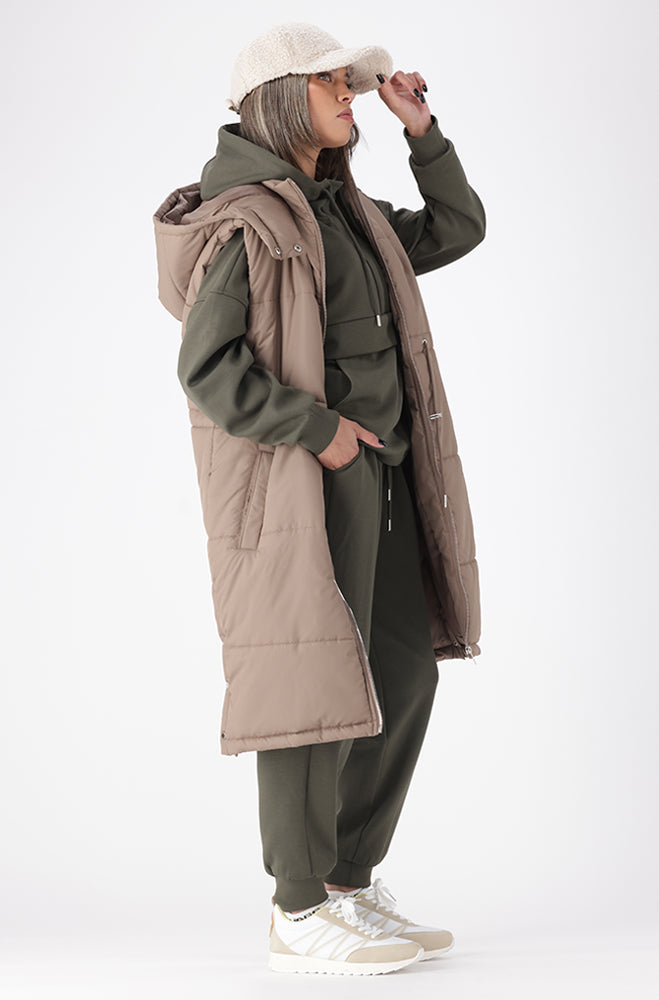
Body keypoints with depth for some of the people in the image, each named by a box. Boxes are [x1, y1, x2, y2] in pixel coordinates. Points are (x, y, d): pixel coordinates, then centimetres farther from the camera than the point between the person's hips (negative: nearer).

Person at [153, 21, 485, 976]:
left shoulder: (344, 211, 16)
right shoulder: (249, 220, -11)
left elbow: (457, 230, 23)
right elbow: (207, 366, -19)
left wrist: (423, 131, 13)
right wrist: (319, 428, -19)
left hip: (374, 468, 9)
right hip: (303, 472, -9)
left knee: (403, 671, 10)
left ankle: (352, 885, 20)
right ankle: (300, 916, 4)